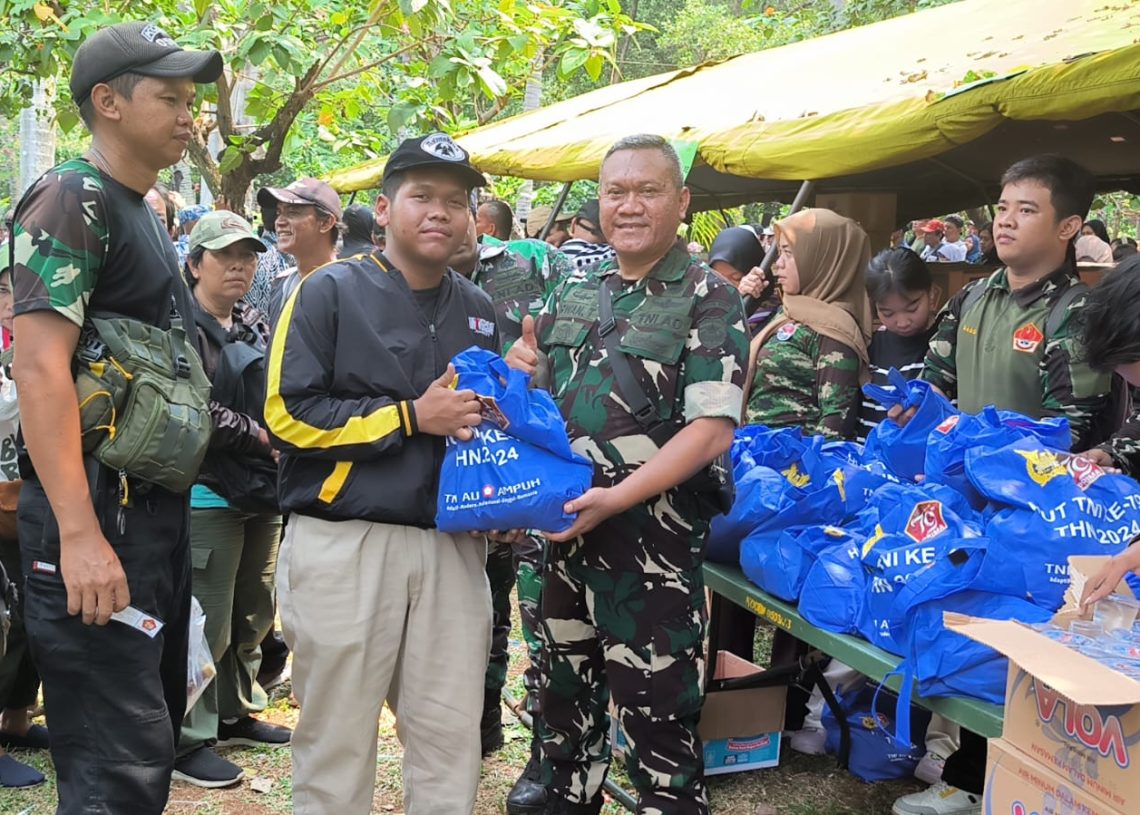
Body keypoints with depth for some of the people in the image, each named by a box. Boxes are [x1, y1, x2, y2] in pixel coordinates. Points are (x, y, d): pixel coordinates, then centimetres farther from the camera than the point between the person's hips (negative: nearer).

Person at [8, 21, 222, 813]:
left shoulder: (146, 213, 17)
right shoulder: (73, 200, -11)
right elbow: (39, 370, -22)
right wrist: (78, 534, -29)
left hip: (157, 505, 10)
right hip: (98, 508, -10)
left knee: (155, 733, 17)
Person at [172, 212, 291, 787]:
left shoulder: (256, 327, 16)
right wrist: (261, 438, -11)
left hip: (264, 492, 8)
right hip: (209, 495, -8)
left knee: (254, 614, 16)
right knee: (208, 623, -4)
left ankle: (238, 713, 31)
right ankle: (190, 740, 7)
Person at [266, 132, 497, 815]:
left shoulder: (479, 311, 16)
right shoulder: (330, 292, -1)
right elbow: (289, 415, -10)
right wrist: (412, 417, -11)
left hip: (454, 546, 5)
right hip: (345, 545, -4)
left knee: (453, 740, 8)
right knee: (337, 739, 6)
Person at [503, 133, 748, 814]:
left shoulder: (708, 300, -7)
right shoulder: (575, 293, 11)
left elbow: (712, 429, -16)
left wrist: (615, 498, -24)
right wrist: (522, 369, -2)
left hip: (650, 535, -6)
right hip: (565, 528, 6)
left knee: (658, 718, 2)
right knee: (565, 694, 20)